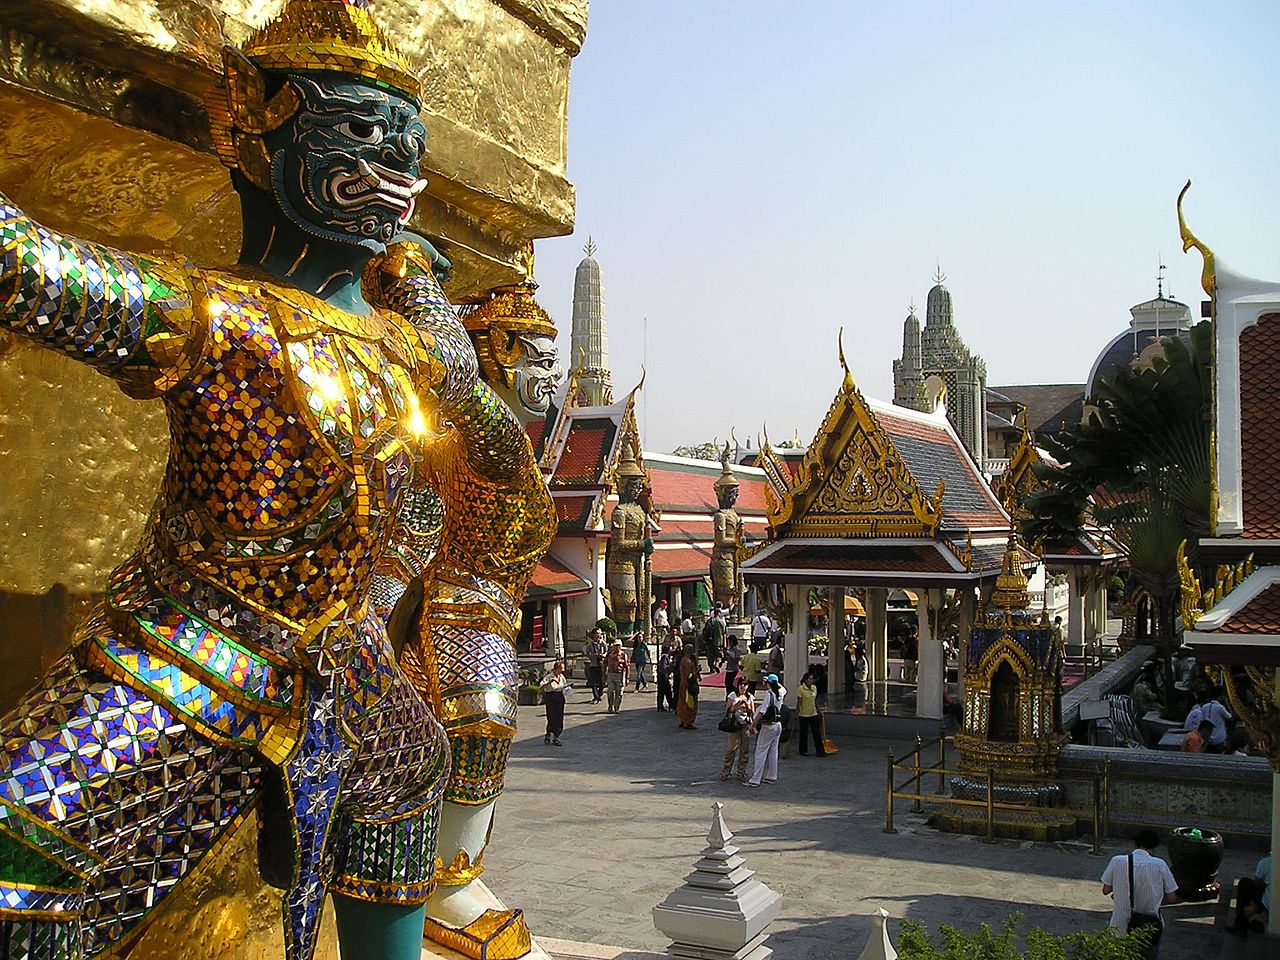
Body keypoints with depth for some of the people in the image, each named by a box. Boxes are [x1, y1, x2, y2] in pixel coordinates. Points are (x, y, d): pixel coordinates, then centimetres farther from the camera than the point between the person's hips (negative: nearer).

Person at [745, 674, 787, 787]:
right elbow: (783, 688, 31)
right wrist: (776, 682, 27)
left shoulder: (768, 694, -17)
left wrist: (753, 724, -17)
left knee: (760, 752, -6)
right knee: (773, 752, 15)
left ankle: (755, 780, -7)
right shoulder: (780, 693, 3)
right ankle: (771, 777, 23)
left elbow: (762, 712, -22)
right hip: (778, 725, 8)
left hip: (768, 727, -8)